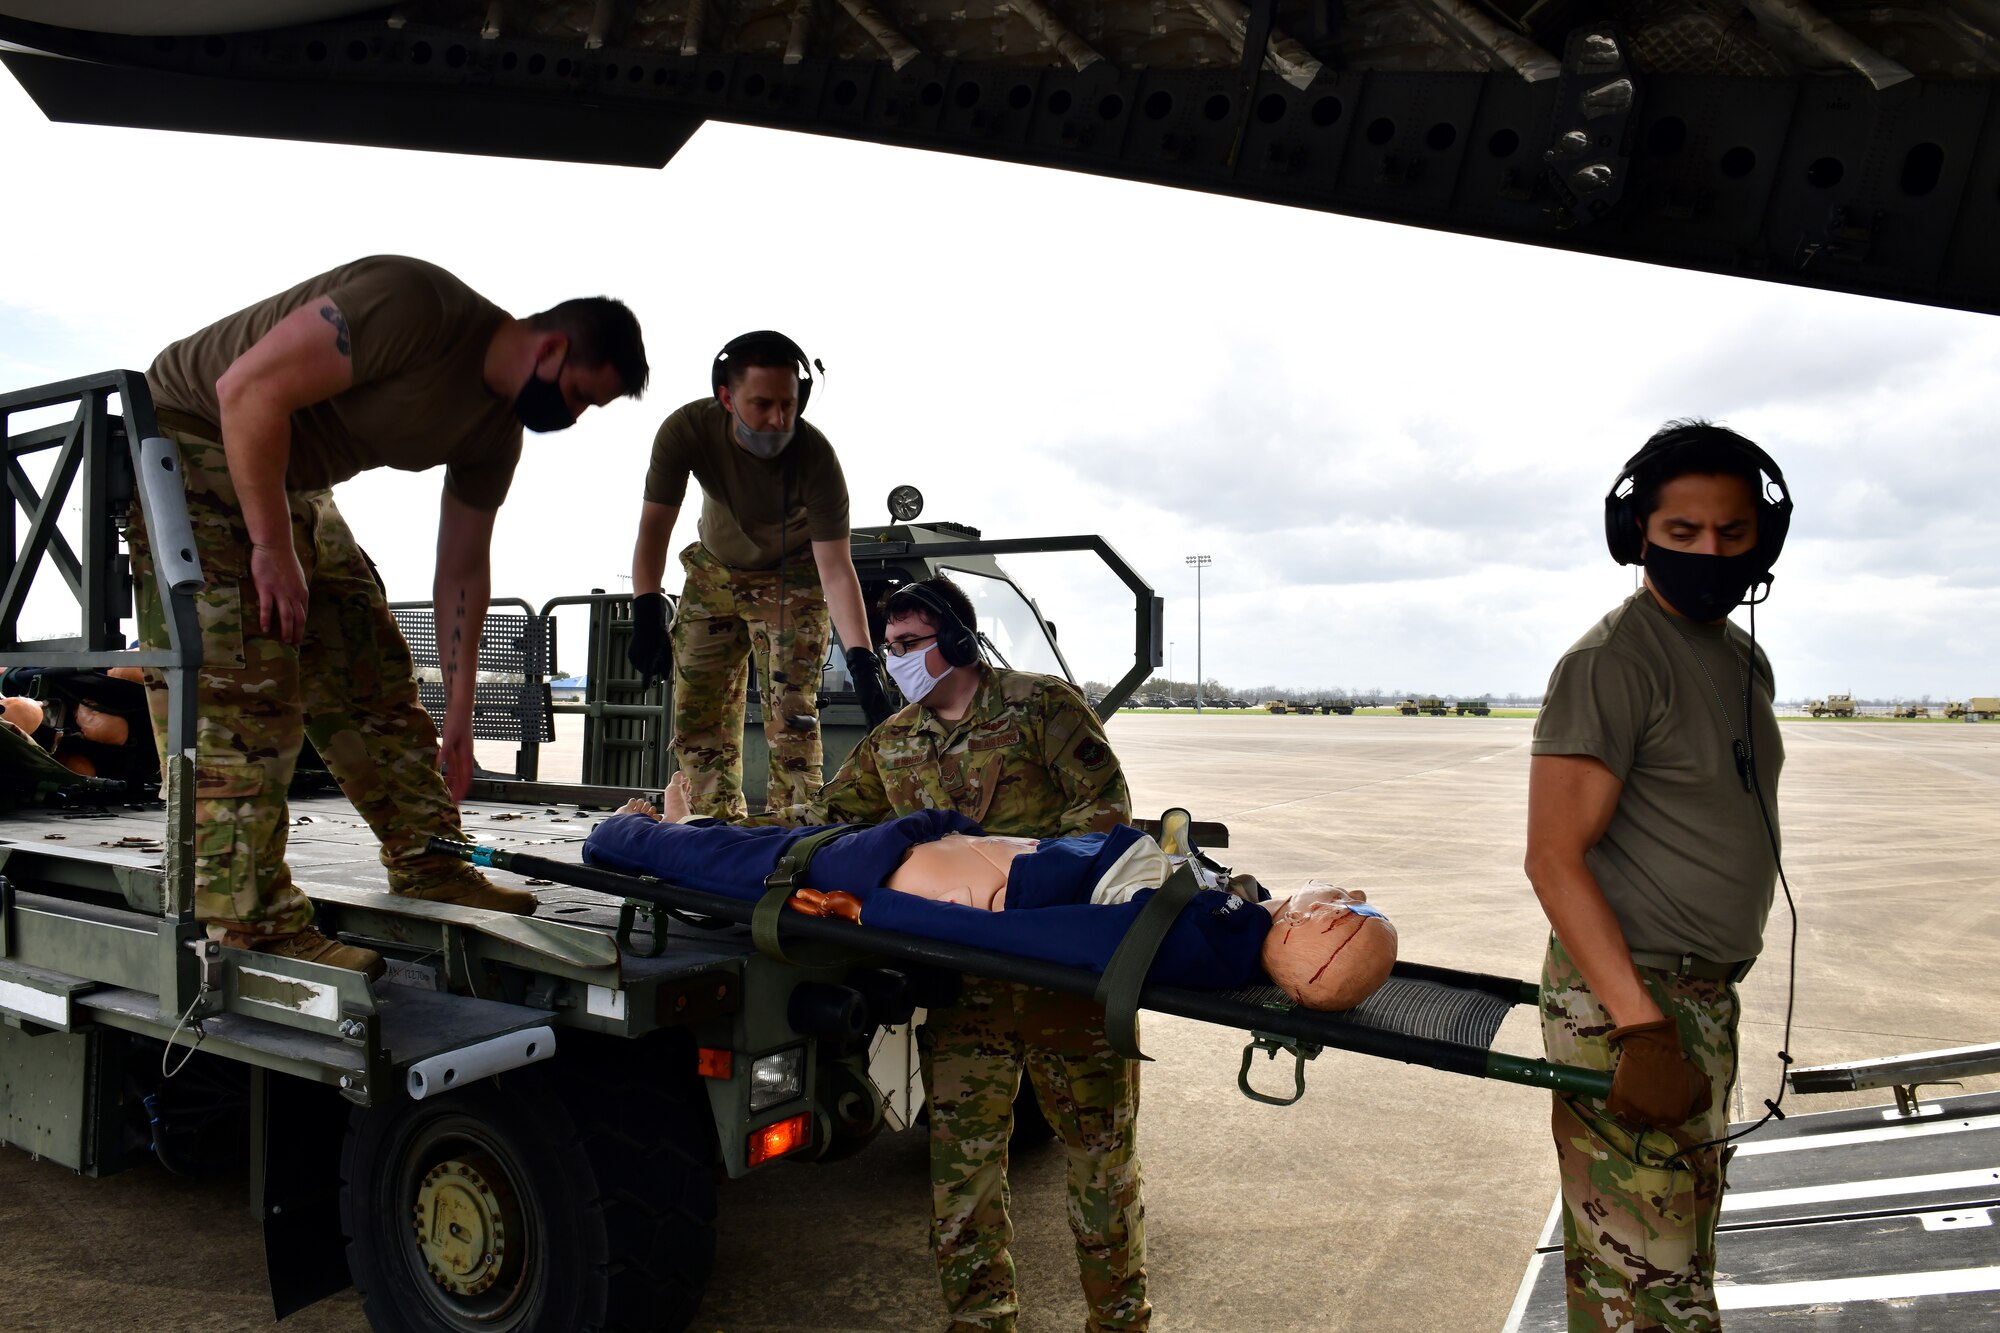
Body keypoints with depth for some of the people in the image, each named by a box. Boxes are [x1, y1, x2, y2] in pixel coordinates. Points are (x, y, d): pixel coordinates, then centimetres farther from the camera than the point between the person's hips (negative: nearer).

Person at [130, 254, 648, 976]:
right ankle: (252, 925, -12)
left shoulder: (497, 430, 1)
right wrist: (273, 549, -24)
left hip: (294, 485, 9)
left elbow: (462, 570, 6)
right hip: (196, 438, -9)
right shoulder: (417, 305, -27)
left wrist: (458, 712, 7)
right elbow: (250, 388, -29)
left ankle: (427, 863, 15)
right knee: (239, 695, -15)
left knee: (368, 671, 6)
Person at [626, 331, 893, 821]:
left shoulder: (815, 457, -33)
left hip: (792, 579, -3)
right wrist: (647, 615, -36)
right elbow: (653, 527, -23)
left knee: (790, 710, -15)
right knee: (696, 711, 3)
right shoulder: (687, 430, -27)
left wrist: (862, 661, -45)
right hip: (714, 572, 3)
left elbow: (835, 567, -35)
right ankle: (721, 827, 15)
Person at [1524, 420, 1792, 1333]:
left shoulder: (1746, 660, 12)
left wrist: (1698, 1009, 18)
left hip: (1705, 1000, 9)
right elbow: (1555, 858, -20)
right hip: (1623, 1000, -9)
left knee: (1685, 1234, 20)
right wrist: (1641, 1030, -26)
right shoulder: (1612, 662, -16)